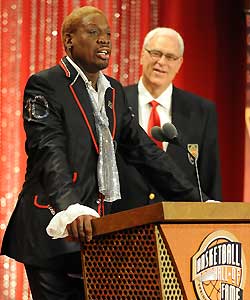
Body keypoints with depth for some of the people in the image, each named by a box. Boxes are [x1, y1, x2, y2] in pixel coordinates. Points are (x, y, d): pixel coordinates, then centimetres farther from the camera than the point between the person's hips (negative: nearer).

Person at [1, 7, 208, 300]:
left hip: (96, 230, 6)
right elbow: (49, 153, -18)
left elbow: (144, 151, 17)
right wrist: (71, 209, -34)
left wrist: (200, 203, 9)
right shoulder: (45, 86, -4)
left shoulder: (114, 91, 18)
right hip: (54, 230, -6)